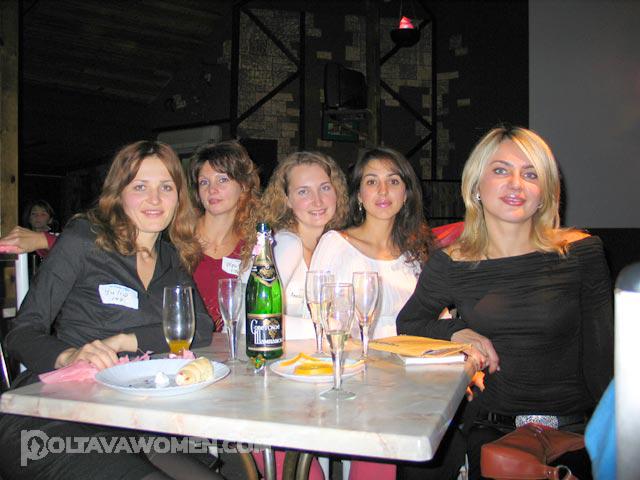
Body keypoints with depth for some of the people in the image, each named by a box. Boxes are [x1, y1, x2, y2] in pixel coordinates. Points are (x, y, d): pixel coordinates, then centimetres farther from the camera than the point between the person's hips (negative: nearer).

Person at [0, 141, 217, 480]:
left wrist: (123, 340, -14)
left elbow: (202, 328, -1)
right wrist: (69, 357, -27)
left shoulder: (173, 260, 13)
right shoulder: (84, 238, -2)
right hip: (46, 424, -4)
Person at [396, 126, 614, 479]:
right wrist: (457, 331, -4)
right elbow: (406, 324, 15)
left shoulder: (580, 252, 2)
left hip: (572, 428, 0)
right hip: (489, 431, 1)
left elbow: (601, 357, 3)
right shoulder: (451, 265, 1)